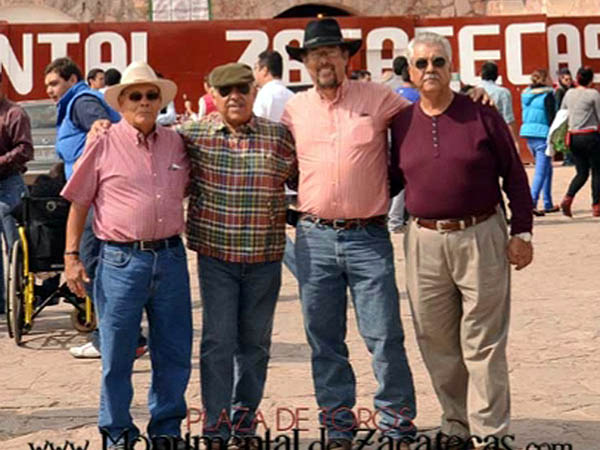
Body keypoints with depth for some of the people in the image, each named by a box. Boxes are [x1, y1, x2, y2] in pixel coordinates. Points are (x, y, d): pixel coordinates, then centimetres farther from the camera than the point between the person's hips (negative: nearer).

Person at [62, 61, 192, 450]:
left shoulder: (176, 143, 9)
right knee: (117, 352, 4)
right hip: (121, 259, -3)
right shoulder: (104, 145, -1)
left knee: (175, 351, 10)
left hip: (170, 256, 4)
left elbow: (191, 192, 25)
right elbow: (79, 204, 2)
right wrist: (71, 256, -2)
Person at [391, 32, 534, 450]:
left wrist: (522, 231, -2)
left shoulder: (482, 115, -2)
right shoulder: (402, 123, 6)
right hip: (425, 242, 3)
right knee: (437, 343, 11)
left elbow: (514, 176, 1)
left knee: (483, 342, 1)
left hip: (481, 237, -3)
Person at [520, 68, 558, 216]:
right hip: (542, 135, -7)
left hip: (528, 134, 7)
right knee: (541, 171, -6)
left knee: (547, 168, 18)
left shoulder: (526, 94, 11)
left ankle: (548, 204, 21)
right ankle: (532, 202, -15)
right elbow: (551, 118, -12)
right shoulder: (547, 95, -10)